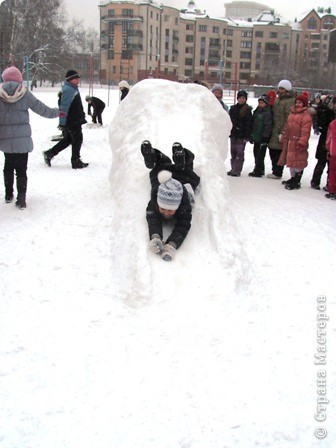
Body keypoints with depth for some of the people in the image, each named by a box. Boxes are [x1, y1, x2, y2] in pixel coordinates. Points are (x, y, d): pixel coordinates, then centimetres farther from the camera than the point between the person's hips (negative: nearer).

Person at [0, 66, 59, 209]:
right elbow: (42, 109, 1)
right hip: (22, 139, -2)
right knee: (21, 169, 3)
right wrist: (56, 112, 18)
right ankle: (21, 199, -1)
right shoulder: (25, 94, -6)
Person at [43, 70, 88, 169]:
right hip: (72, 121, -10)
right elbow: (64, 107, -23)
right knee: (77, 139, 1)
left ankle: (49, 153, 19)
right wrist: (62, 122, -26)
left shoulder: (73, 89, 16)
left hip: (74, 120, 10)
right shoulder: (68, 90, -18)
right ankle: (76, 162, 10)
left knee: (67, 139, 17)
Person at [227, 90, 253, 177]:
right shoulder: (233, 108, 9)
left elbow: (249, 124, -8)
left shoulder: (247, 110, -5)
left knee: (239, 153, -3)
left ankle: (237, 170, -1)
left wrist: (247, 136, -13)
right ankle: (233, 169, 19)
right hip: (233, 134, 5)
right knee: (233, 152, 11)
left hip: (242, 135, -5)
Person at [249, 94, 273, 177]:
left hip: (262, 138, -9)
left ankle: (258, 172, 0)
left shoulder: (267, 113, -11)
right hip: (256, 138, 9)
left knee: (260, 156, -5)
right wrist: (251, 136, 19)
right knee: (256, 154, 14)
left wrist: (265, 137, -19)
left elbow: (268, 126, -15)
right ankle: (260, 170, 24)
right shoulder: (256, 111, 15)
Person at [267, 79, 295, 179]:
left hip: (282, 130, -9)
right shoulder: (277, 99, 16)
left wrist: (283, 132, -21)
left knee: (278, 152, -4)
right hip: (274, 130, 9)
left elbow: (288, 118, -18)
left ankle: (277, 173, 5)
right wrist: (270, 128, 17)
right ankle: (275, 171, 24)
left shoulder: (290, 101, -12)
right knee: (272, 150, 13)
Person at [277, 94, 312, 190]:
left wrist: (301, 142, -22)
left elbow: (305, 131, -17)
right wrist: (284, 139, 19)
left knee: (298, 162, -3)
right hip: (290, 141, 8)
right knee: (291, 161, 17)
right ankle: (293, 178, 31)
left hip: (298, 142, -8)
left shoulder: (306, 115, -11)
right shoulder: (292, 112, 15)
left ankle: (297, 182, 4)